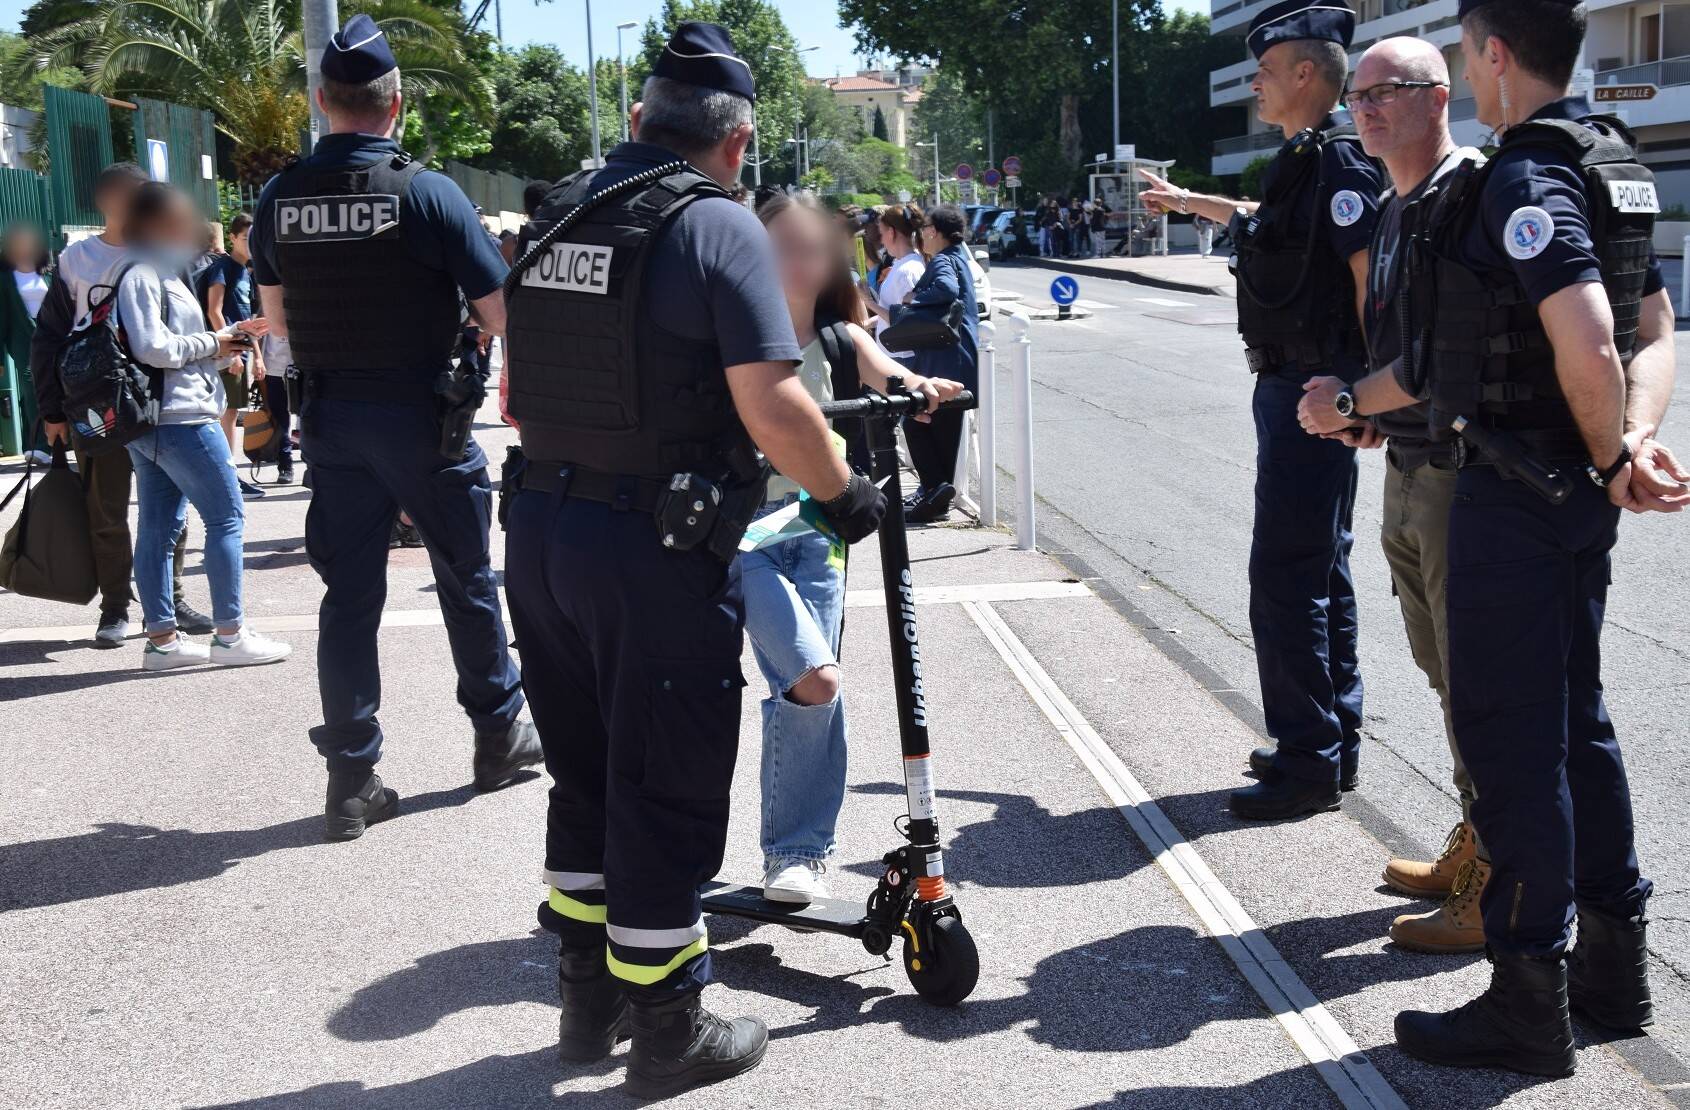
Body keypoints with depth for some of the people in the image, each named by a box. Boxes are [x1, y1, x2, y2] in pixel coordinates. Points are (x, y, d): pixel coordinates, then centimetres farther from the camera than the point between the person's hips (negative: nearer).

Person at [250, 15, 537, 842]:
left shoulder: (280, 199, -1)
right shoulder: (429, 194, -15)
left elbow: (277, 318, 11)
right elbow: (501, 312, -13)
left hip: (330, 419, 4)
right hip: (420, 415, -3)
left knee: (349, 593, 7)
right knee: (466, 579, 14)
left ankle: (351, 781, 8)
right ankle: (499, 736, 28)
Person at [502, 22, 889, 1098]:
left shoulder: (560, 215, 9)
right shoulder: (720, 225, -12)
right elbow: (773, 407, -20)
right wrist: (846, 493, -5)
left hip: (540, 527, 7)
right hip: (660, 552, -7)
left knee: (585, 775, 20)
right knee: (666, 794, 5)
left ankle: (589, 992, 32)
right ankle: (668, 1030, 17)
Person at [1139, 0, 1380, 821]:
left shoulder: (1336, 163, -16)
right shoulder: (1299, 162, 15)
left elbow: (1373, 278, -23)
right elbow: (1267, 222, 37)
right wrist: (1188, 201, 51)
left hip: (1312, 395, -10)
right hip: (1290, 387, 10)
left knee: (1285, 578, -8)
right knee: (1319, 569, 15)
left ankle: (1308, 764, -2)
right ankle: (1332, 743, 25)